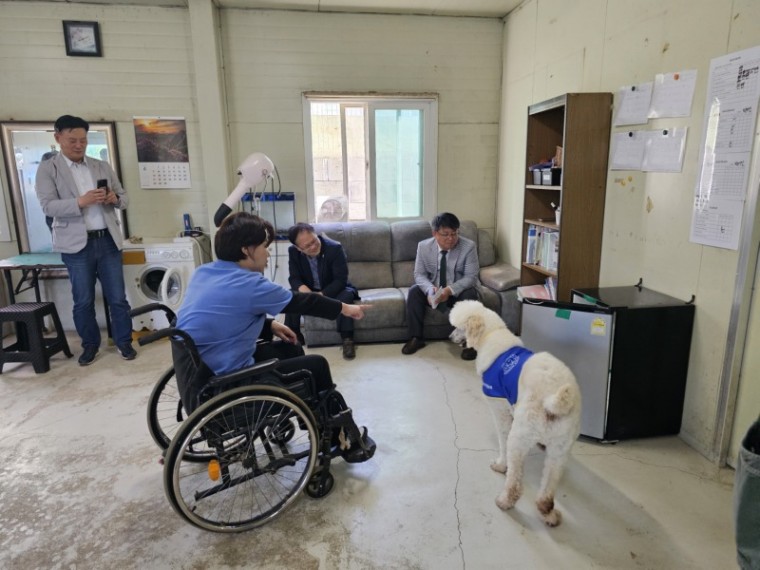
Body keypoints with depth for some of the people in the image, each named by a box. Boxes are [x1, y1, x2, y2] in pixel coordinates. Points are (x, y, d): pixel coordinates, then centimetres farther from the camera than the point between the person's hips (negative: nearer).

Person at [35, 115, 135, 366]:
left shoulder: (103, 166, 12)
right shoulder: (47, 169, 1)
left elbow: (124, 197, 13)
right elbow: (48, 206, -9)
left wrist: (114, 198, -10)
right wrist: (81, 202, -25)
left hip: (108, 240, 3)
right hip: (77, 244, -2)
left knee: (117, 297, 4)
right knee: (83, 301, 6)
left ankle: (124, 342, 16)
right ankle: (90, 345, 22)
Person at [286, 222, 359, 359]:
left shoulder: (335, 248, -26)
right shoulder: (293, 252, -14)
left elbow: (341, 280, -26)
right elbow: (294, 278, -11)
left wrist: (321, 296, -38)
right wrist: (303, 289, -36)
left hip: (335, 290, -3)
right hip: (310, 290, 3)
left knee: (346, 295, -35)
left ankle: (347, 340, -28)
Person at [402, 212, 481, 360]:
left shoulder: (469, 246, -15)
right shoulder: (423, 246, -9)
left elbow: (471, 277, -18)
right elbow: (419, 274, -9)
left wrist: (450, 290, -36)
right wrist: (430, 289, -32)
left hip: (458, 291, -2)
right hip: (433, 291, 2)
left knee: (470, 294, -33)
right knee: (414, 291, -24)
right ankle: (416, 338, -13)